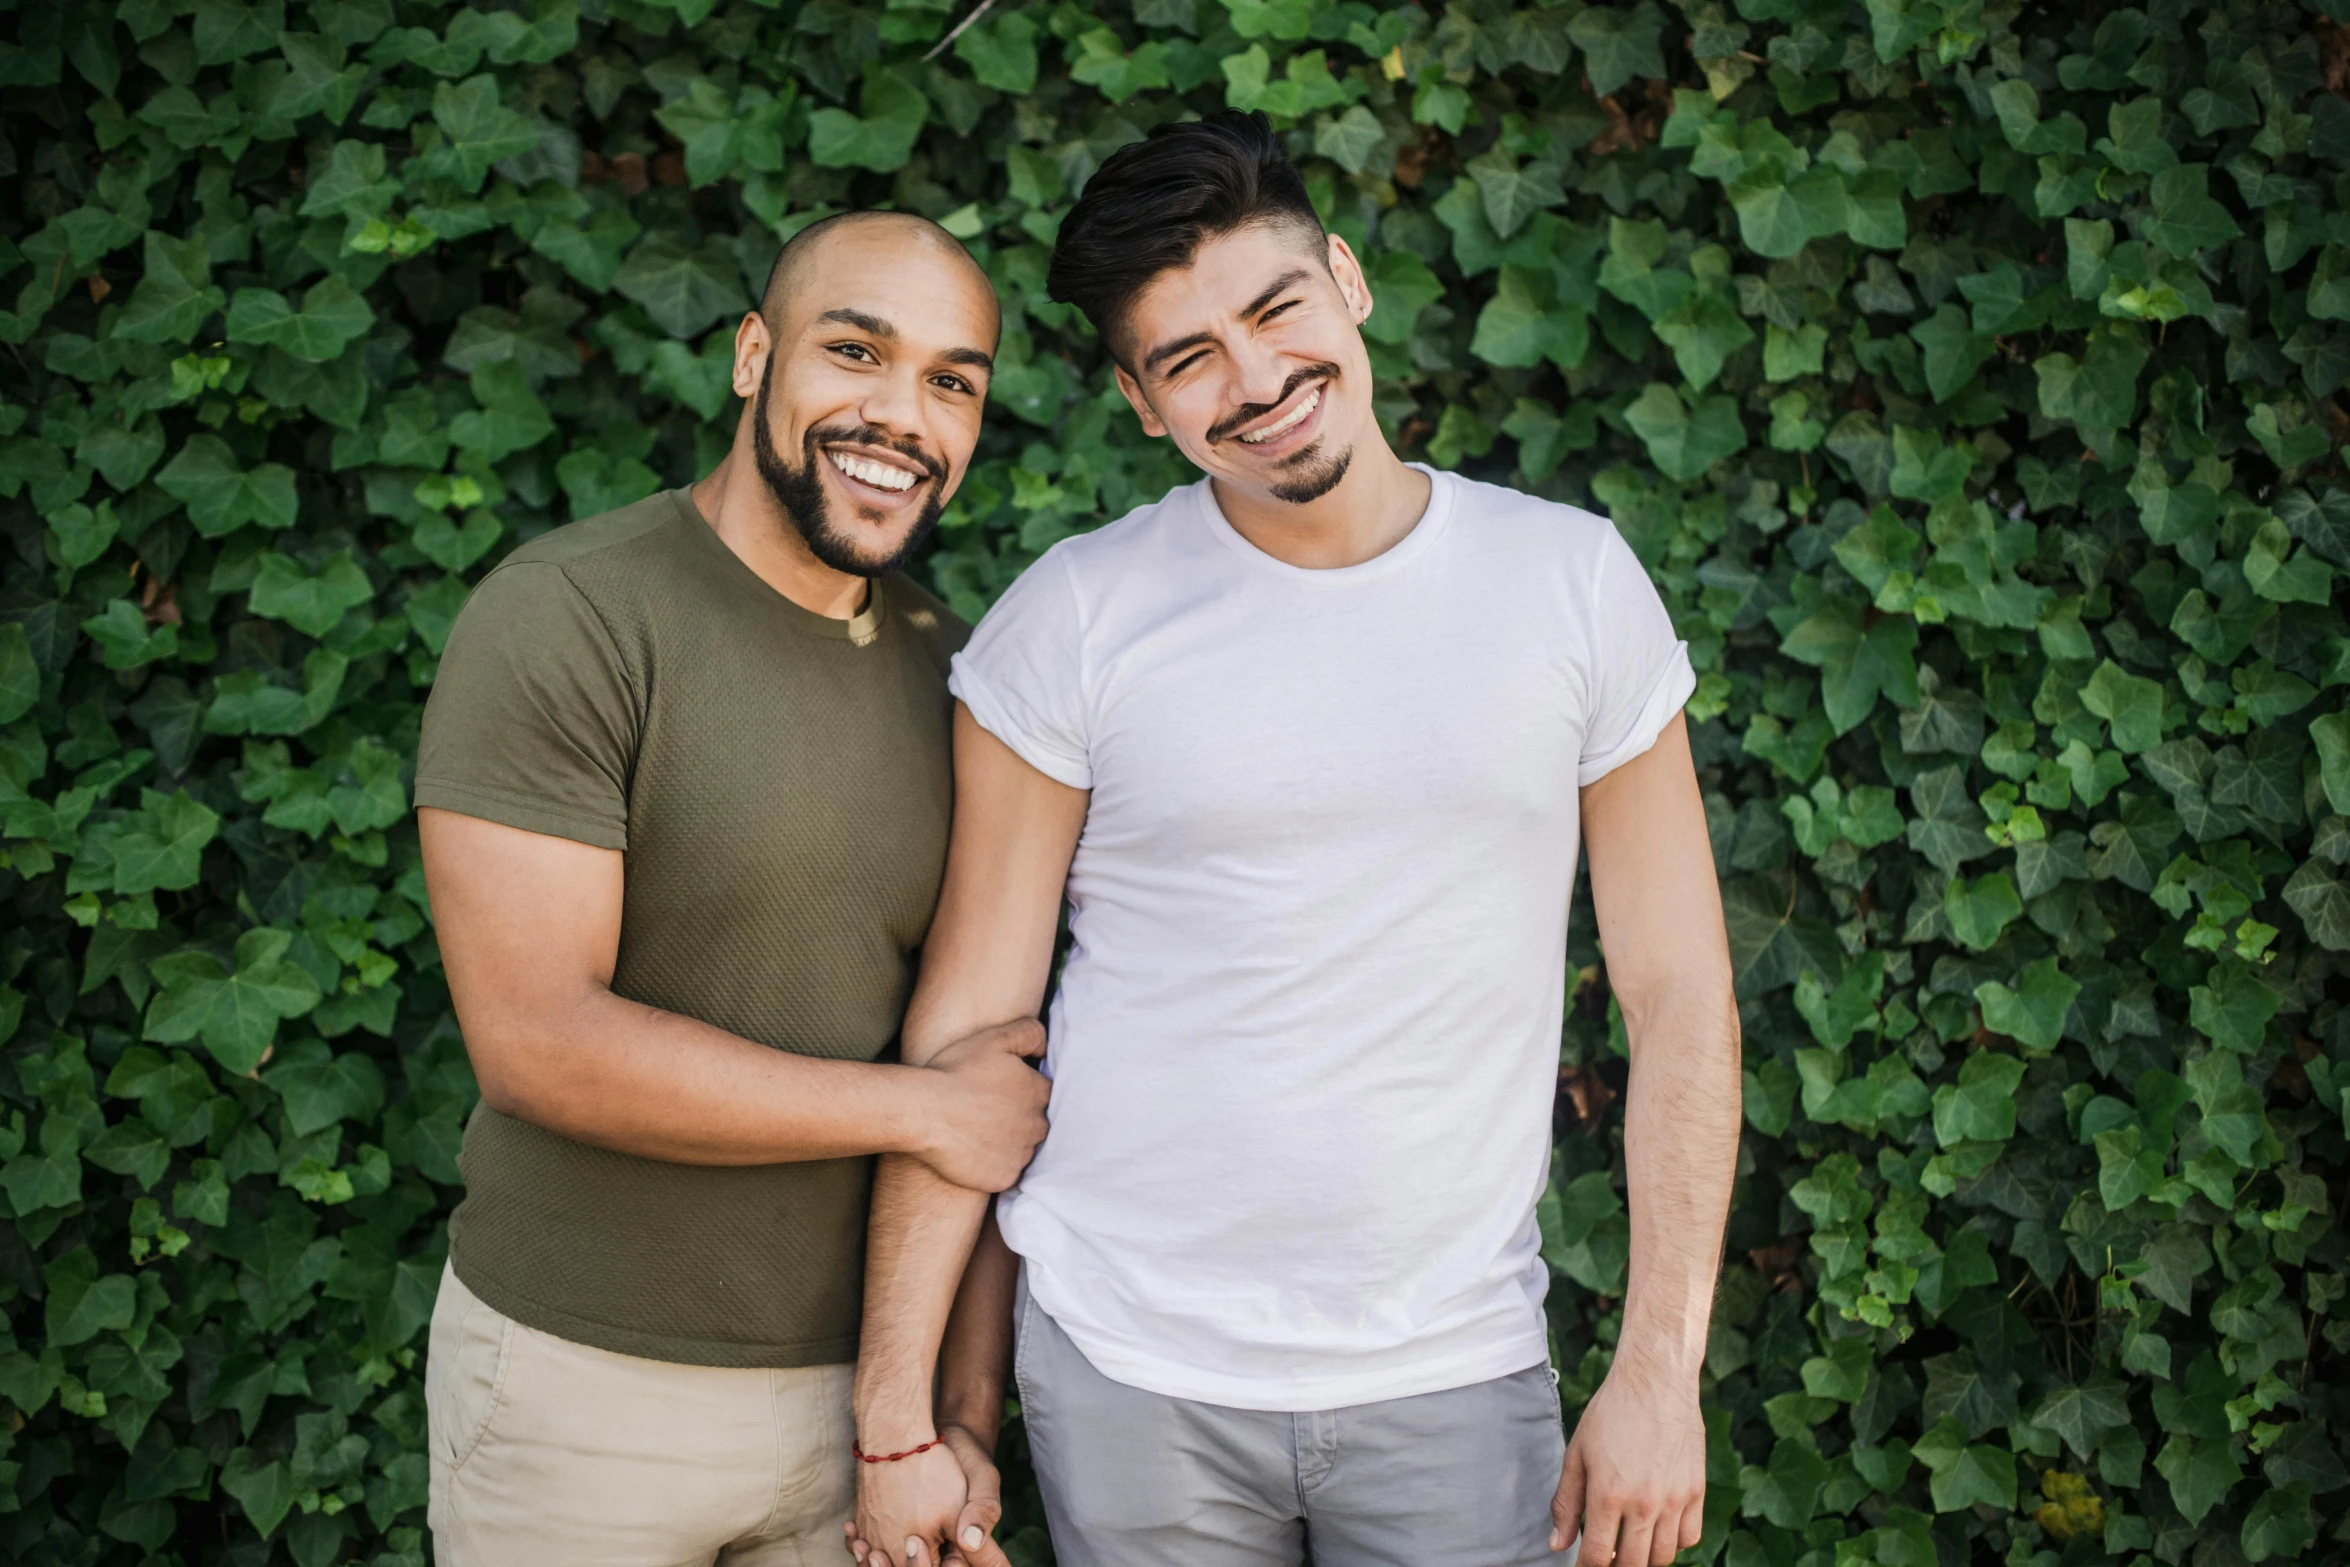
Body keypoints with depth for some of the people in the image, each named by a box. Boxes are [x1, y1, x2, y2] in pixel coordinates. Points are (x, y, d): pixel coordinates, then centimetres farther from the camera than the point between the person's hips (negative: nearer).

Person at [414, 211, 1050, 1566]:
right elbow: (537, 1039, -22)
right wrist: (923, 1109, -16)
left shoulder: (951, 675, 4)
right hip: (586, 1386, -4)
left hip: (864, 1385, 5)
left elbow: (992, 1075, 6)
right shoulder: (567, 619, -14)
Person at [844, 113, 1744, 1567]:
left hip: (1457, 1380, 1)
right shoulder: (1073, 619, -6)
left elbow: (1681, 996, 0)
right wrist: (903, 1415, -4)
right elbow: (970, 1021, -4)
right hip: (1126, 1367, 0)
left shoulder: (1574, 580, -3)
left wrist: (1659, 1372, -5)